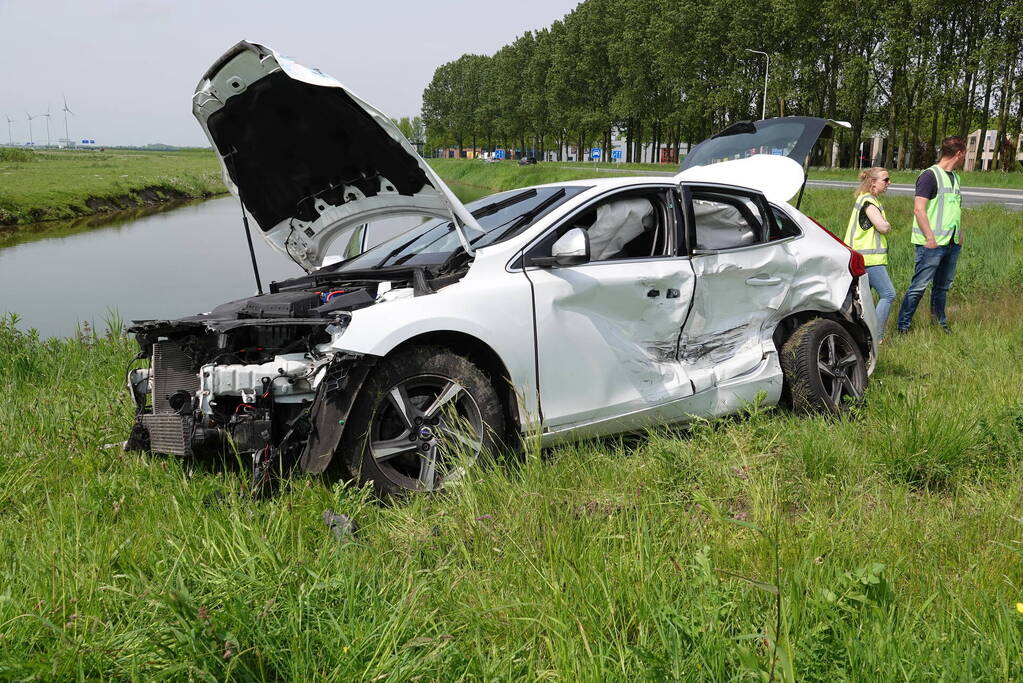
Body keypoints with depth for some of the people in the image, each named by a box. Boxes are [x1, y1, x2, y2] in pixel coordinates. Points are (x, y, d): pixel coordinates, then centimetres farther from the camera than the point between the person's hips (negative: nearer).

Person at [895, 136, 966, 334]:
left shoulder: (955, 177, 17)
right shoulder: (930, 176, -10)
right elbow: (919, 209, -17)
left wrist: (960, 234, 18)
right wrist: (930, 238, -19)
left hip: (953, 243, 8)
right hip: (932, 244, -8)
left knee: (943, 286, 15)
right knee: (919, 286, -6)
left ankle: (940, 322, 26)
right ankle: (902, 326, -1)